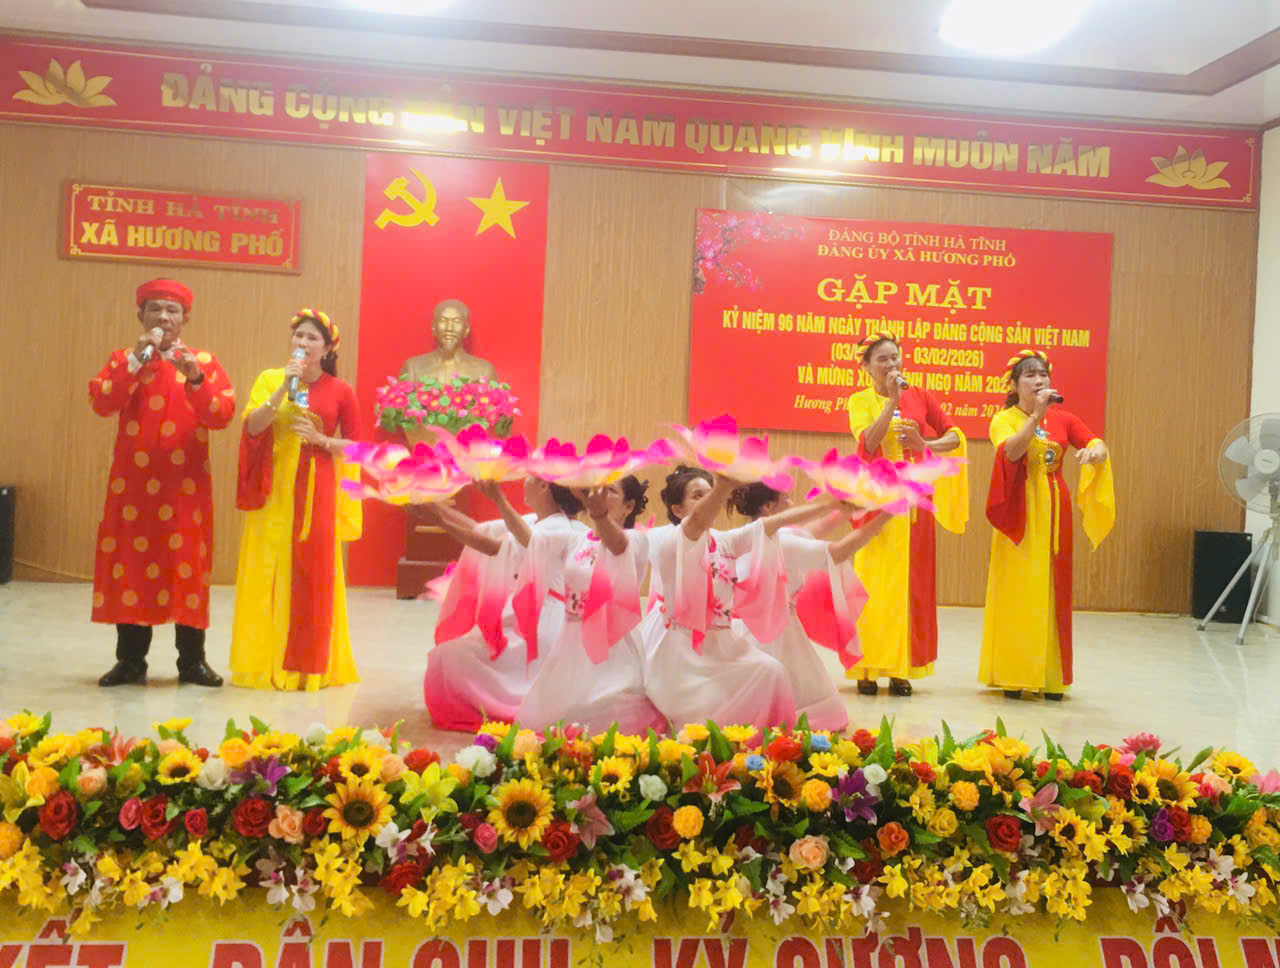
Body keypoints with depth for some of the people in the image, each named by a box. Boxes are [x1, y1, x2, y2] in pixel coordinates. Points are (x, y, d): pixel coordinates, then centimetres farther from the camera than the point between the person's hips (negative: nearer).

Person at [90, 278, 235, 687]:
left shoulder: (204, 360, 5)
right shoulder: (123, 359, 8)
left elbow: (222, 415, -6)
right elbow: (101, 404, -9)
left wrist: (194, 379, -20)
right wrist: (136, 360, -15)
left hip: (186, 483, -1)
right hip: (133, 481, 1)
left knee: (187, 566, 1)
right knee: (130, 564, 3)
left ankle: (192, 660, 9)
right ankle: (130, 660, 13)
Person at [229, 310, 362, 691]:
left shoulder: (340, 391, 3)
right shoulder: (269, 379, 6)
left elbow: (355, 444, 6)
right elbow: (252, 428, -6)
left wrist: (320, 440, -10)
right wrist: (284, 389, -14)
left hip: (316, 491, -1)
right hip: (273, 491, 1)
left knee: (312, 574, 0)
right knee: (269, 572, -1)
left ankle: (308, 665, 11)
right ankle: (265, 662, 10)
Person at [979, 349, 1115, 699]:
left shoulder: (1063, 418, 9)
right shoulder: (1004, 419, -1)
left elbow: (1098, 445, -2)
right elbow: (1011, 452, -20)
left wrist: (1096, 451, -24)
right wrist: (1037, 414, -23)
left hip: (1053, 512, 3)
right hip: (1020, 513, -3)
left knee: (1051, 591, 5)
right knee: (1017, 592, -2)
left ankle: (1050, 676, 11)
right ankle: (1013, 674, 6)